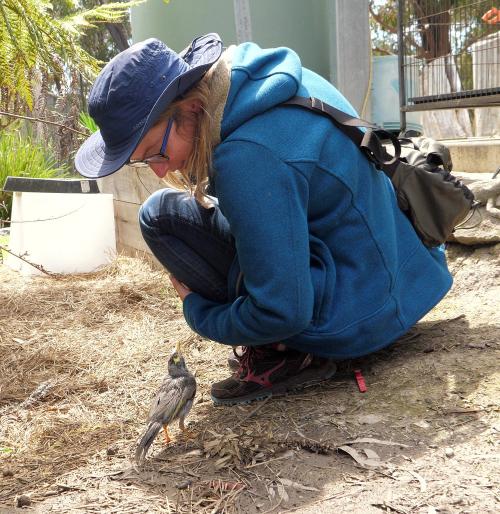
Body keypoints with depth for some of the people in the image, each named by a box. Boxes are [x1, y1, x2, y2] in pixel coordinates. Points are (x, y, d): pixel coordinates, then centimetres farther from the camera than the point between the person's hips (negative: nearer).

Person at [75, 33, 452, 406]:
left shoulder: (247, 156, -29)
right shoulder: (266, 83, -1)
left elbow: (283, 313, -24)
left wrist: (197, 313, -7)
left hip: (357, 320, -9)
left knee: (159, 215, -8)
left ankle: (281, 355, -7)